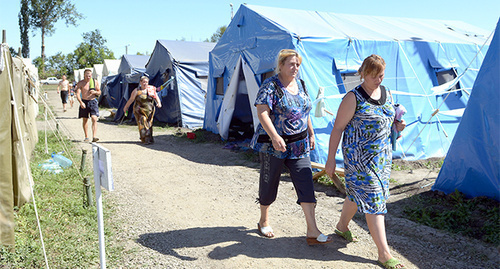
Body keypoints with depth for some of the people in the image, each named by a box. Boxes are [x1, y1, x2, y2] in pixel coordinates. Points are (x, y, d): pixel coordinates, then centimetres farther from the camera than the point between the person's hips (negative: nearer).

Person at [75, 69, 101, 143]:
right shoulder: (80, 83, -4)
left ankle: (94, 137, -20)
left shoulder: (95, 82, 2)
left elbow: (99, 92, 11)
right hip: (84, 102, 0)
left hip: (93, 102, 0)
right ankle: (86, 137, 20)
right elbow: (78, 94, -12)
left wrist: (95, 92, -13)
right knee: (85, 120, 8)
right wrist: (81, 102, -29)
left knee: (94, 119, -15)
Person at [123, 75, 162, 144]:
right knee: (142, 124, -11)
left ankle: (150, 138, 20)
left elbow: (156, 97, 7)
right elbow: (131, 100, 5)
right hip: (140, 110, -3)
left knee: (149, 124, 7)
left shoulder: (152, 90, 7)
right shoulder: (137, 91, 0)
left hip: (149, 110, 3)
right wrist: (126, 107, 9)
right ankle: (145, 139, -8)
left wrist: (159, 103, -13)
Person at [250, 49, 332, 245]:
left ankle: (312, 232, 3)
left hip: (299, 145, 6)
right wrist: (274, 136, -33)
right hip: (273, 145, -5)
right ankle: (263, 221, 32)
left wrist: (311, 133, 20)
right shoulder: (270, 86, -12)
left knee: (306, 185, -1)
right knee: (269, 183, 9)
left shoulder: (300, 84, 10)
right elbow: (262, 113, -22)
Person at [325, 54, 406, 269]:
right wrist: (331, 159, -14)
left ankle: (342, 226, 43)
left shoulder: (387, 93, 8)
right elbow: (337, 129, -12)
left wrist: (397, 125, -3)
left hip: (382, 154, 7)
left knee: (358, 193, 19)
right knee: (372, 198, -7)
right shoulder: (354, 98, -14)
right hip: (360, 156, -7)